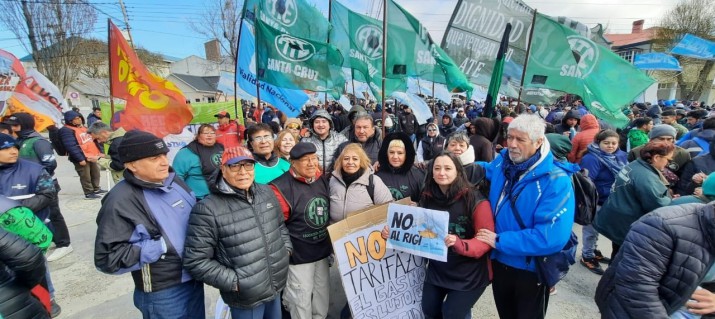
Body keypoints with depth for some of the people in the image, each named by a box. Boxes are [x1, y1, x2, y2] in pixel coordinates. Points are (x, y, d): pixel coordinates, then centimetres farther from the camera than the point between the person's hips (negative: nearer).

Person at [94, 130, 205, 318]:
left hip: (194, 280, 7)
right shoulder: (121, 201, -20)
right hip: (162, 294, -6)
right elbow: (107, 258, -20)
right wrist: (162, 246, -21)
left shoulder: (174, 181, 0)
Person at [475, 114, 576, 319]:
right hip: (499, 262, 5)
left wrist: (500, 241, -27)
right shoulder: (502, 163, -6)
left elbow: (552, 237, -32)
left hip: (532, 270, -5)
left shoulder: (556, 181, -25)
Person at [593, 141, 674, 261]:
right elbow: (657, 205, -26)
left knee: (619, 256, 25)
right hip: (626, 225, -9)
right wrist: (670, 201, -6)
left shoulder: (634, 165, 3)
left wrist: (666, 195, 5)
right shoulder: (646, 177, -27)